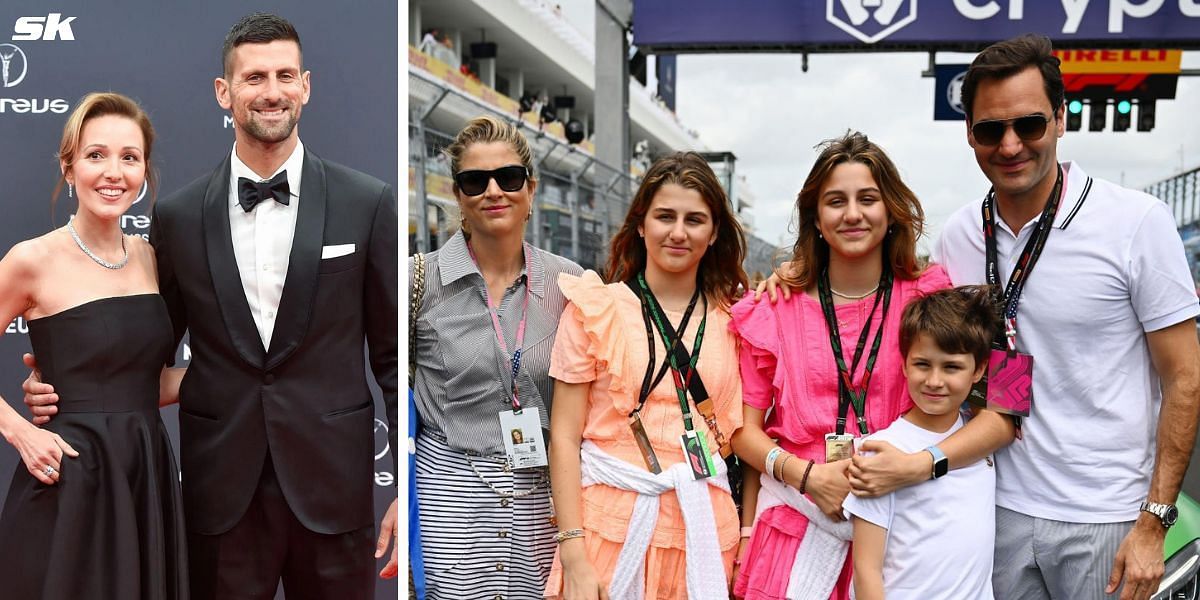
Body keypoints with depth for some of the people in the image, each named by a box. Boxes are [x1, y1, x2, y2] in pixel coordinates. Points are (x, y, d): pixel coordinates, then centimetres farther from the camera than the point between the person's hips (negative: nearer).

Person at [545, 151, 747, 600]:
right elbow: (564, 436, -5)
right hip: (613, 524, -2)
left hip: (706, 528, 3)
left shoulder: (732, 319, 6)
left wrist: (747, 540, -2)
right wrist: (573, 558, -12)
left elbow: (739, 432, 8)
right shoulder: (594, 309, -2)